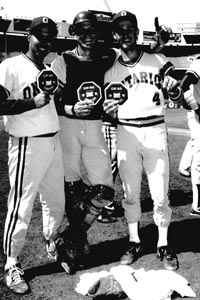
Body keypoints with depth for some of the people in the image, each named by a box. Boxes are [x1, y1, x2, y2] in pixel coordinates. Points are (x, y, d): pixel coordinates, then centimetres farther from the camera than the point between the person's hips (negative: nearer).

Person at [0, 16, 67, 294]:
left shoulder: (51, 68, 14)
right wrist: (35, 102, -22)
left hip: (54, 142, 8)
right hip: (27, 145, -7)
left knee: (56, 201, 18)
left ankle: (52, 244, 41)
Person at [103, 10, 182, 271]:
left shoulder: (158, 61, 1)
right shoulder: (111, 72, 7)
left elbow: (178, 97, 2)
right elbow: (111, 114, 10)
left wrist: (171, 88, -21)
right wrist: (109, 111, -14)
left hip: (155, 132, -2)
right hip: (126, 134, 2)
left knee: (160, 193, 0)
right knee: (130, 193, 8)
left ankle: (163, 244, 16)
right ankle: (134, 242, 23)